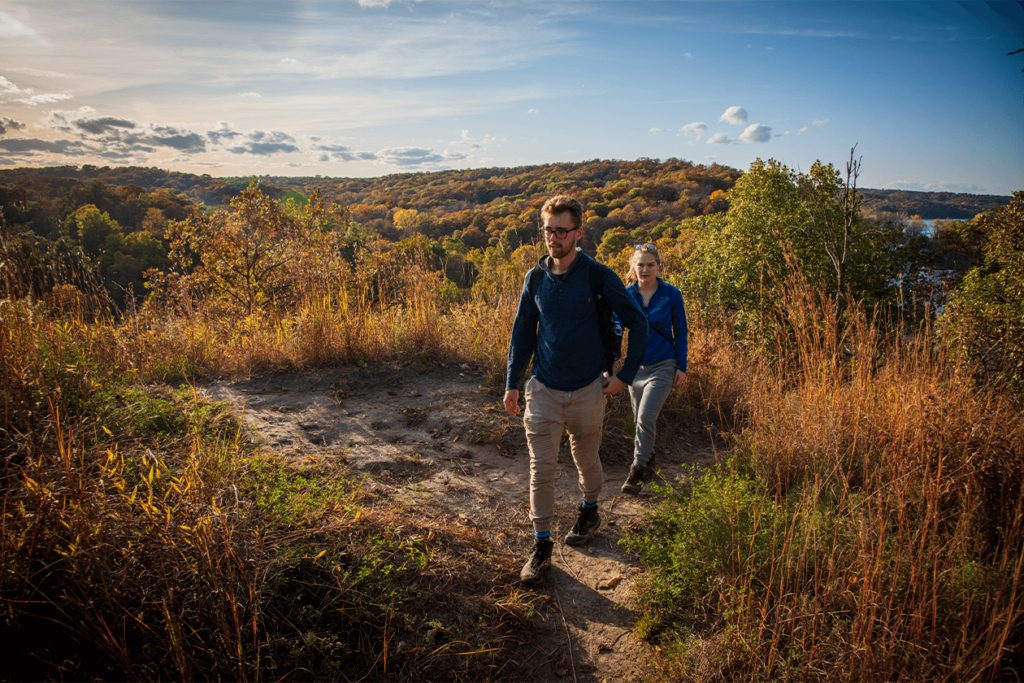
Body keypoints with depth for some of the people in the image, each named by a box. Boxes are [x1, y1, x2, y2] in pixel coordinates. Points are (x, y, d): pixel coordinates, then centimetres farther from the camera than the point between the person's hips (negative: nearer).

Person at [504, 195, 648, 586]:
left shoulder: (598, 276, -10)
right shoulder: (535, 278, 0)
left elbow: (637, 323, -3)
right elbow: (523, 331, 9)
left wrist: (626, 376, -4)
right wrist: (513, 382, 7)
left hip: (588, 391, -1)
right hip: (544, 390, 2)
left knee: (586, 460, 17)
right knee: (541, 468, 0)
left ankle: (589, 512, 45)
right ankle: (542, 545, 11)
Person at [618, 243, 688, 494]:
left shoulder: (671, 294, -6)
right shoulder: (626, 295, -2)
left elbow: (681, 332, 1)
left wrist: (682, 367, -1)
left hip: (663, 366, -3)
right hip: (636, 366, 3)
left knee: (646, 418, -14)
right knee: (640, 420, 13)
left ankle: (637, 471, -3)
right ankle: (648, 460, 34)